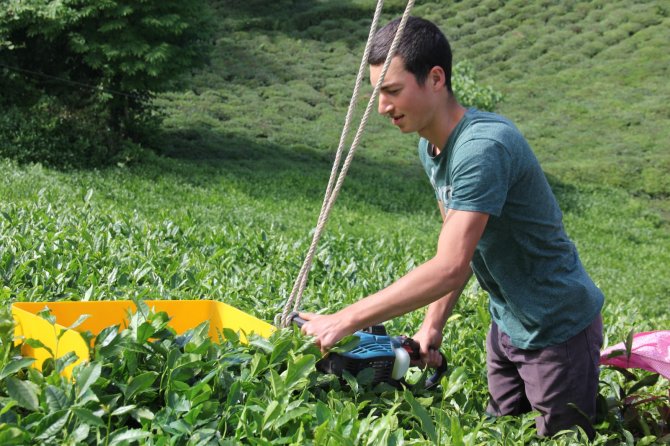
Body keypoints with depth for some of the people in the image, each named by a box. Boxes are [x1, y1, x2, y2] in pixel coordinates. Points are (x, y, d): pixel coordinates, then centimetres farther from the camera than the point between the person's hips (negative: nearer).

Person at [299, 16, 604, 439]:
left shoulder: (483, 147, -30)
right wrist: (434, 323, 0)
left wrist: (345, 321, -34)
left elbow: (450, 268, -36)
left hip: (558, 330, -9)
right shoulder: (431, 146, 0)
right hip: (508, 324, 9)